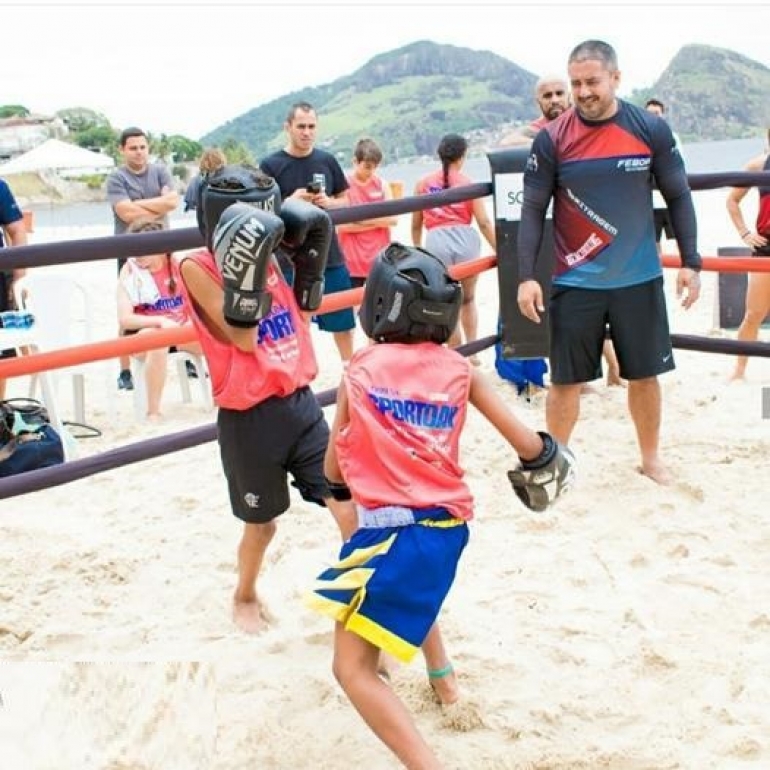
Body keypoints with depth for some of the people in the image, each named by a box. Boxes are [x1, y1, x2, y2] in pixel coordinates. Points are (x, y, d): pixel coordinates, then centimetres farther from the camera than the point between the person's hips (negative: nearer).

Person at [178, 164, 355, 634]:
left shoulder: (265, 255, 5)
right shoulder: (197, 267, -13)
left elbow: (302, 312, 17)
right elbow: (243, 337, -21)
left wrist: (311, 247, 8)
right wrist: (243, 269, -32)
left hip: (300, 403, 5)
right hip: (249, 419, -5)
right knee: (262, 524, 13)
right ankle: (245, 598, 41)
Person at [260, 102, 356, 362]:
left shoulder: (327, 161, 5)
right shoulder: (270, 165, -5)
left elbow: (344, 201, 12)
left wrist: (328, 202, -10)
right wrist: (289, 202, -20)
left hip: (329, 255, 3)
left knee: (343, 321, 13)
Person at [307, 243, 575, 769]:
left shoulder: (359, 371, 1)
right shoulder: (460, 370, 7)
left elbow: (333, 471, 9)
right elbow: (528, 445, 6)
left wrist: (346, 487, 32)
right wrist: (542, 464, 29)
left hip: (392, 529, -6)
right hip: (447, 526, 6)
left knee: (353, 669, -4)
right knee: (408, 584, 40)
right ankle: (444, 677, 52)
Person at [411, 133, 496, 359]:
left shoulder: (423, 183, 11)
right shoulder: (468, 182, 6)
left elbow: (416, 224, 15)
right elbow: (484, 223, 1)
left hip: (436, 242, 0)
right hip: (465, 240, 0)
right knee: (468, 299, 19)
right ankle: (472, 352, 18)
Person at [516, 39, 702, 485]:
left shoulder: (651, 130, -4)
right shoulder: (552, 140, -6)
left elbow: (678, 198, 3)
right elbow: (533, 210, -3)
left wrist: (691, 262, 0)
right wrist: (526, 276, -9)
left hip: (639, 279, 1)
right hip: (576, 282, -1)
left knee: (645, 374, 11)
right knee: (566, 379, 4)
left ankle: (651, 457, 31)